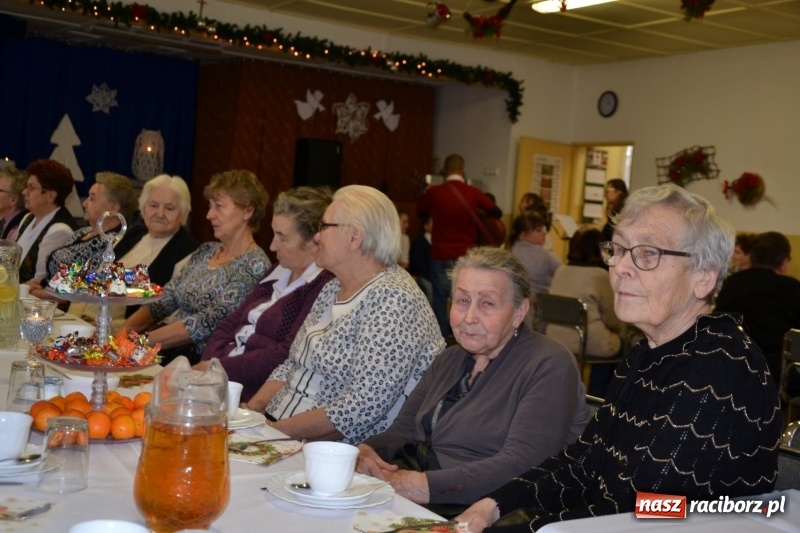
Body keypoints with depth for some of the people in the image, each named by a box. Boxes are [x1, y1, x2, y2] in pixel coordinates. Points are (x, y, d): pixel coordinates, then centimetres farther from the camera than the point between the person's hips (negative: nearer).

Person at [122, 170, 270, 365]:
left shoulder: (254, 265, -11)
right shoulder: (205, 252, 13)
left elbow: (210, 322, -20)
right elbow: (163, 301, 10)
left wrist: (144, 340, -22)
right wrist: (125, 330, -7)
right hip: (172, 348, 7)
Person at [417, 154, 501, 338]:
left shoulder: (434, 192, -6)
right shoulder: (473, 193, -4)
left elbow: (420, 211, 13)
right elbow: (497, 213, 6)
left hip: (441, 256, -1)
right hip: (466, 256, 1)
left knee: (440, 300, 5)